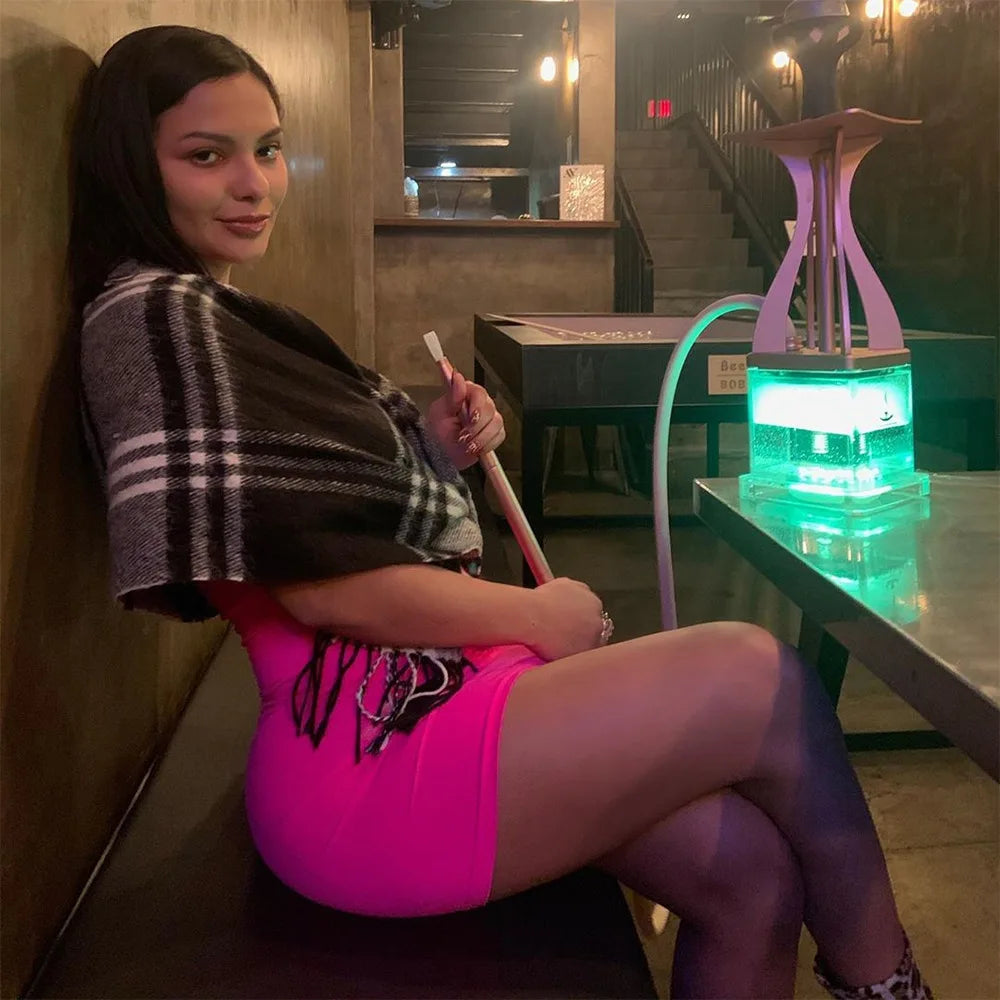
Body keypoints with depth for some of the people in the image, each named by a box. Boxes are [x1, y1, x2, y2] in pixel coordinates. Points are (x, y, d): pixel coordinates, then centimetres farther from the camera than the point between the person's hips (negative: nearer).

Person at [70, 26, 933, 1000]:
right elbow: (326, 585, -19)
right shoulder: (155, 316, -12)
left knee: (750, 870, -1)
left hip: (409, 696, 9)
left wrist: (432, 454, 1)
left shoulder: (213, 312, 18)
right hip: (366, 760, -9)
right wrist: (536, 615, -7)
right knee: (763, 679, -11)